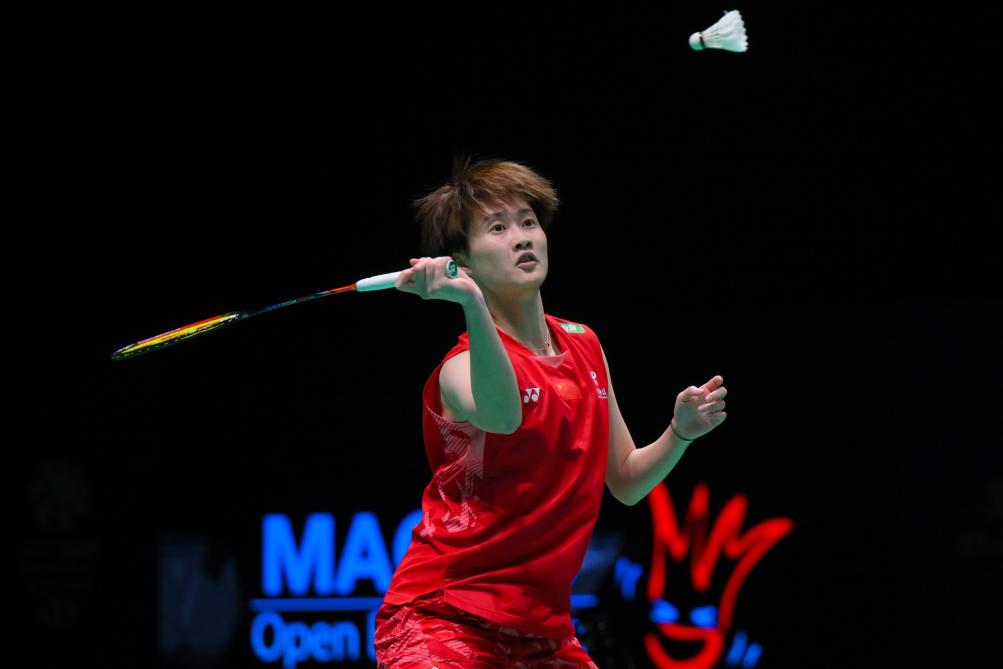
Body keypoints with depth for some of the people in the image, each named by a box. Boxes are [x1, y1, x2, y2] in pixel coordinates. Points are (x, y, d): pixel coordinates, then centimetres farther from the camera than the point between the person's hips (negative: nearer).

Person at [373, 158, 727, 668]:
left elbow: (624, 482, 18)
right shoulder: (462, 367, -12)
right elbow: (502, 416, -38)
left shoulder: (585, 345, 10)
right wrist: (471, 303, -50)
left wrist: (679, 433, -1)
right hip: (442, 620, -7)